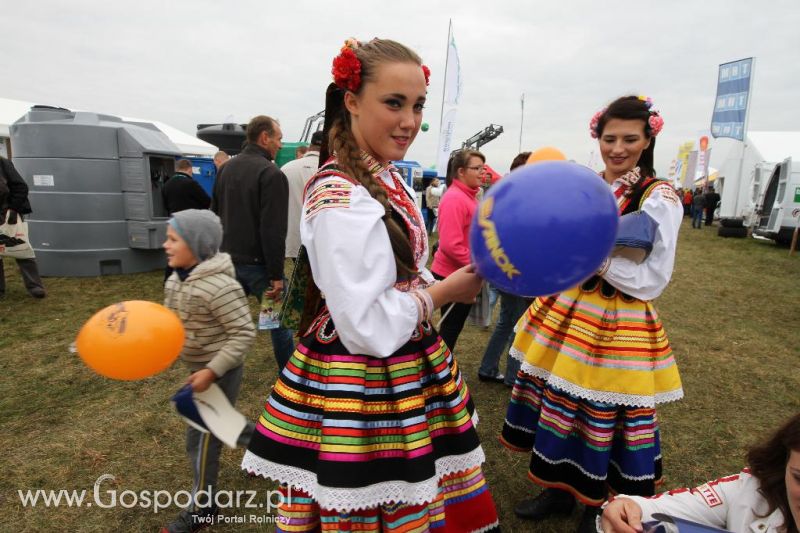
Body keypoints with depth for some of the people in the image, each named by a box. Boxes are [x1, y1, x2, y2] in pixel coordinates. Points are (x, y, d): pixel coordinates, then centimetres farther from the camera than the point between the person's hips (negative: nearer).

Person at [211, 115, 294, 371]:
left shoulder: (225, 168, 11)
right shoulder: (271, 174, -15)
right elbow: (273, 230, -20)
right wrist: (276, 274, -18)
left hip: (229, 260, 7)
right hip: (258, 263, -7)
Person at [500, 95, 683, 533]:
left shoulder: (660, 200, -9)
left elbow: (652, 282, -15)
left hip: (617, 326, -5)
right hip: (563, 313, 5)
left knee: (603, 416, 7)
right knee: (557, 402, 14)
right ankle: (559, 489, 37)